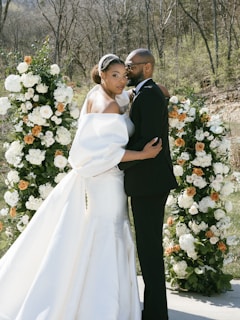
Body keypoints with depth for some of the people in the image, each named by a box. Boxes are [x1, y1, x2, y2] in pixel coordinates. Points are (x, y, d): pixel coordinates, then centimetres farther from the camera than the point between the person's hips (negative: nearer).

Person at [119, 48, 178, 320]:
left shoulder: (147, 94, -15)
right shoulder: (149, 93, 17)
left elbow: (147, 140, -23)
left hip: (148, 182, -10)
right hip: (150, 181, 10)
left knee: (149, 248, -5)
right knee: (150, 246, 15)